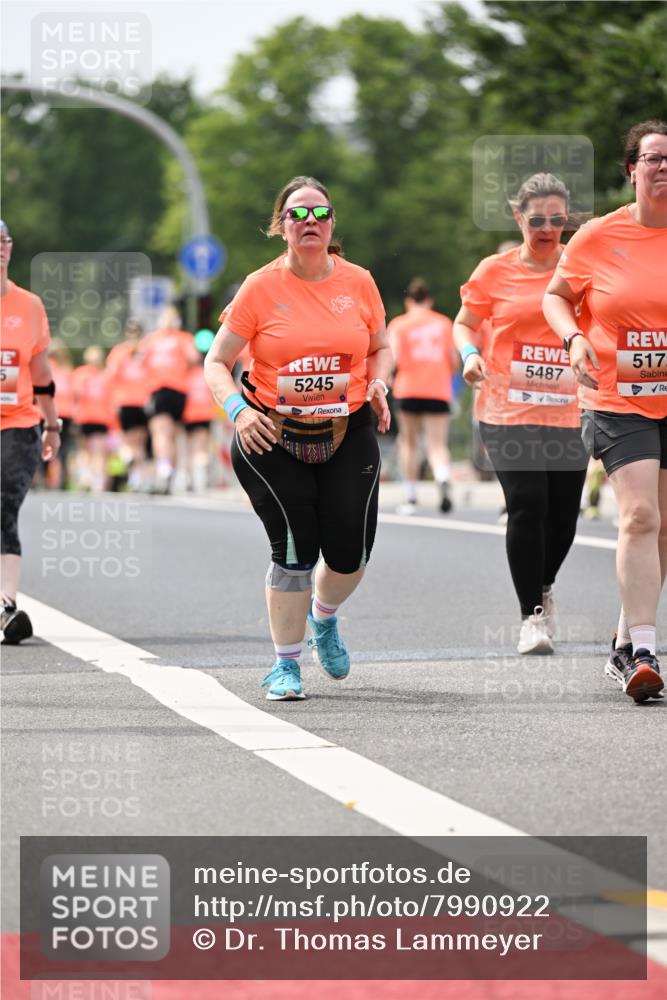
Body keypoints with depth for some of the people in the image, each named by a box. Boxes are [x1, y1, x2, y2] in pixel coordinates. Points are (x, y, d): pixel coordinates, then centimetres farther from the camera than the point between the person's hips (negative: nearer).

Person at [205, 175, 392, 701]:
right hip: (274, 438, -2)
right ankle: (286, 663, 7)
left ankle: (323, 617, 34)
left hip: (348, 435, 2)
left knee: (350, 553, -1)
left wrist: (377, 383, -3)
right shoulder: (261, 287, -5)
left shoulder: (358, 282, 3)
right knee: (294, 548, -9)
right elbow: (217, 363, -1)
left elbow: (381, 347, 19)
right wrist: (238, 409, -19)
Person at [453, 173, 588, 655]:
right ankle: (532, 615, -3)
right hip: (509, 410, -2)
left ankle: (543, 587, 36)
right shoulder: (495, 271, 3)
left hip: (568, 411, 2)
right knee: (527, 504, -14)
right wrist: (470, 354, -7)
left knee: (564, 510, 5)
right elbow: (465, 323, 13)